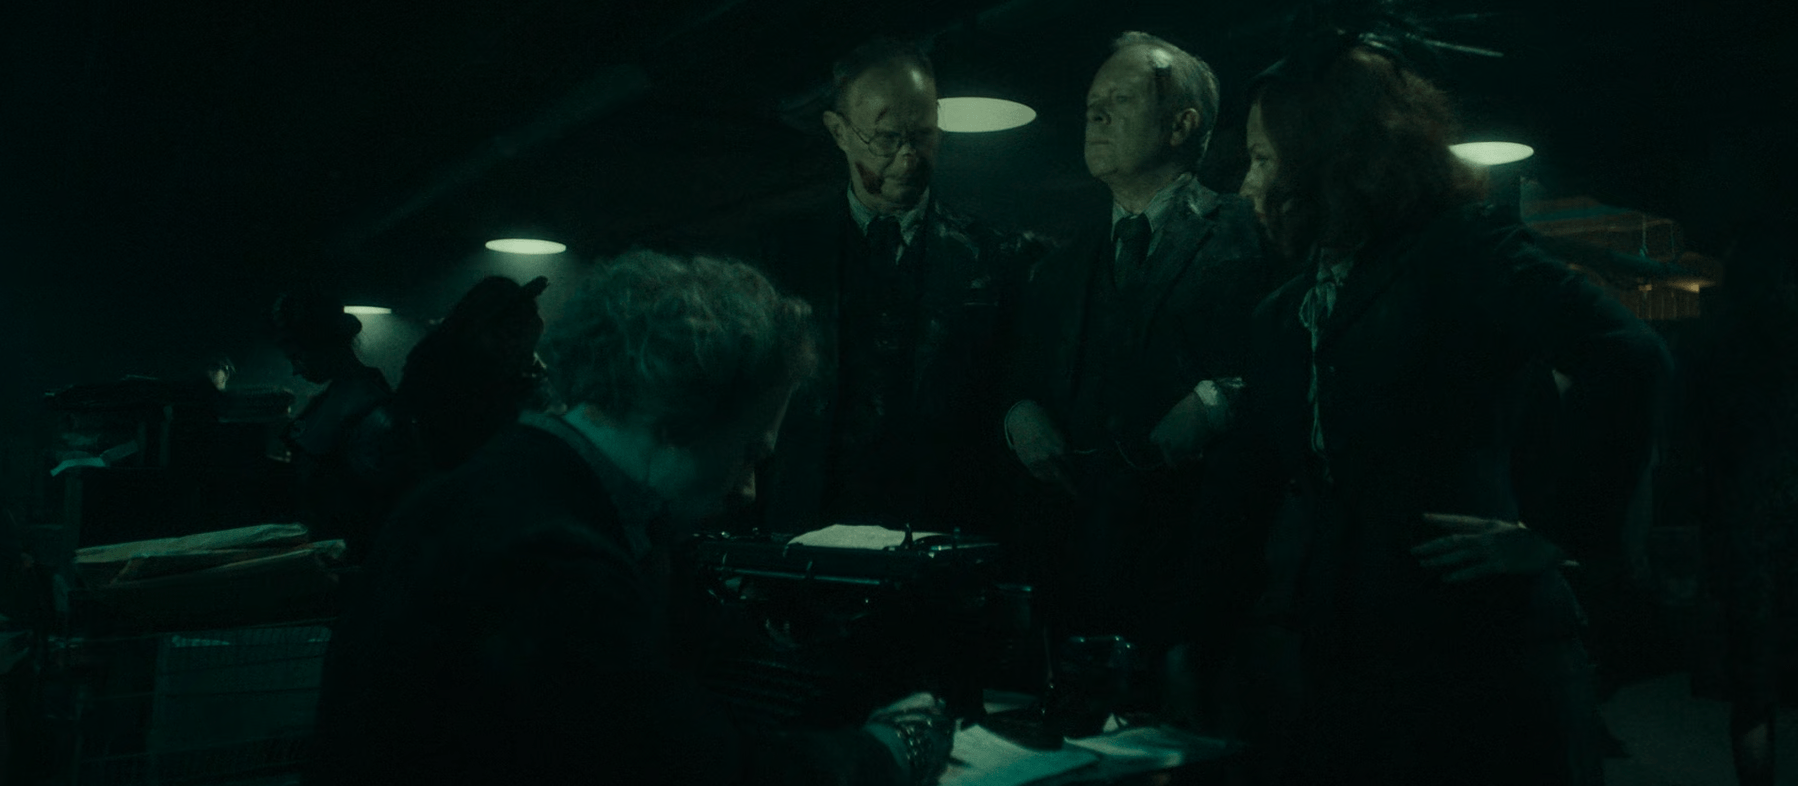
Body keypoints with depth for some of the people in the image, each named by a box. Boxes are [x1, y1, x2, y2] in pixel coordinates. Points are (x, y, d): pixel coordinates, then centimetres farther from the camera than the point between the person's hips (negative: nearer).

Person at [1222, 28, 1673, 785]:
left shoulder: (1458, 247, -7)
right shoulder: (1287, 311, 14)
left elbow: (1627, 359, -19)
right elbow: (1256, 474, 16)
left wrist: (1560, 532, -17)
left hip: (1477, 658, -6)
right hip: (1337, 661, 7)